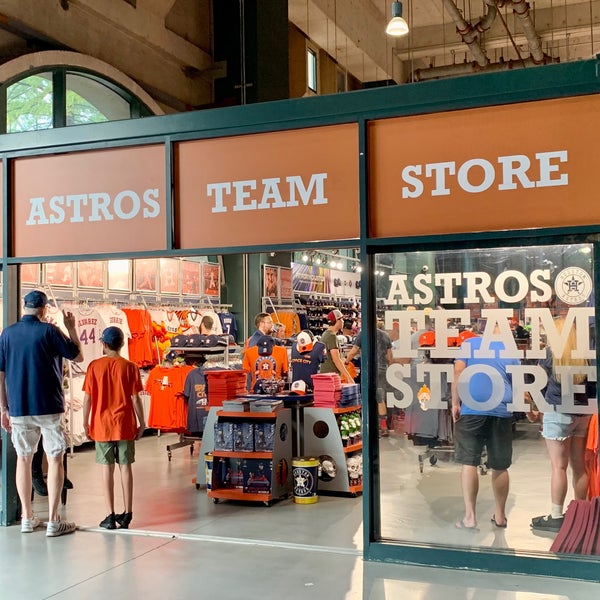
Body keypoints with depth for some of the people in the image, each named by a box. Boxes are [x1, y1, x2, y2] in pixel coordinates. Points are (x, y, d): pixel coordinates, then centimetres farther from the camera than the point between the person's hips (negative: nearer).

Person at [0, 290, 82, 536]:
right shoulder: (49, 331, -8)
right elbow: (78, 357, -1)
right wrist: (72, 328, 10)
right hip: (48, 407, -4)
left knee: (23, 459, 14)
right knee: (54, 459, 2)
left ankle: (27, 518, 20)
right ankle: (53, 521, 1)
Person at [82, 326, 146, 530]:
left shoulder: (94, 366, -2)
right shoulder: (130, 367, -3)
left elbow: (88, 397, -2)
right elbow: (135, 398, -3)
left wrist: (85, 422, 8)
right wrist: (141, 423, 5)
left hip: (102, 425, 0)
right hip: (125, 425, 0)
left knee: (107, 468, 4)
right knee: (125, 467, 6)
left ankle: (110, 516, 5)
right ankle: (127, 514, 10)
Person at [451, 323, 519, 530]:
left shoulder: (469, 343, 9)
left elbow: (458, 372, -4)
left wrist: (455, 403, 0)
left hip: (471, 409, -2)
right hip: (502, 412, 2)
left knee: (469, 463, 0)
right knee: (500, 467, 11)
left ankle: (470, 517, -2)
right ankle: (500, 516, 21)